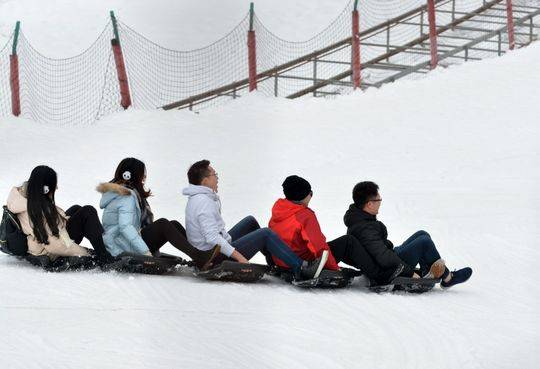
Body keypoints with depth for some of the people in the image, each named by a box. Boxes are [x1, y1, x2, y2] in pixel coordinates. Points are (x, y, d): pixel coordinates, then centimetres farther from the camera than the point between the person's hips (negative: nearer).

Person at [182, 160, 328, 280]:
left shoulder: (195, 199, 11)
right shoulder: (204, 202, -22)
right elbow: (212, 238, -29)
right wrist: (239, 257, -29)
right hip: (218, 257, -11)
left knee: (250, 221, 22)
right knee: (266, 234, -11)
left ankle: (273, 260, 31)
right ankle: (301, 269, -15)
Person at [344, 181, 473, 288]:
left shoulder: (357, 215, 4)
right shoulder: (365, 229, -30)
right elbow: (384, 258, -36)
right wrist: (410, 272, -30)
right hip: (388, 271, -11)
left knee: (422, 234, 11)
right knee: (425, 241, -15)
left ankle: (426, 272, 10)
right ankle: (447, 278, -2)